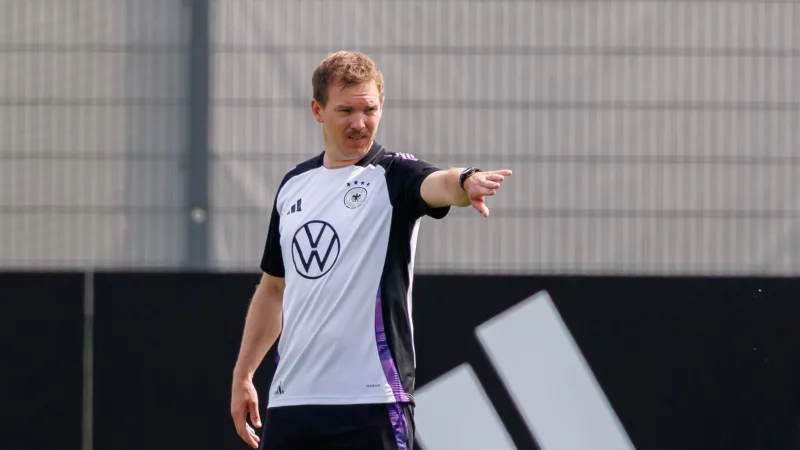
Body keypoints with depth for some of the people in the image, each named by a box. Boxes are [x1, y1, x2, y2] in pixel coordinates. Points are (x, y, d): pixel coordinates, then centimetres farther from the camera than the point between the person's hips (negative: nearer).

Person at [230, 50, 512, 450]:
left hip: (371, 404, -6)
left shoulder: (394, 175, -3)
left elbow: (437, 183, -28)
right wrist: (242, 375, 22)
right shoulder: (294, 185, 14)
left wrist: (465, 182, -51)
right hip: (289, 400, 6)